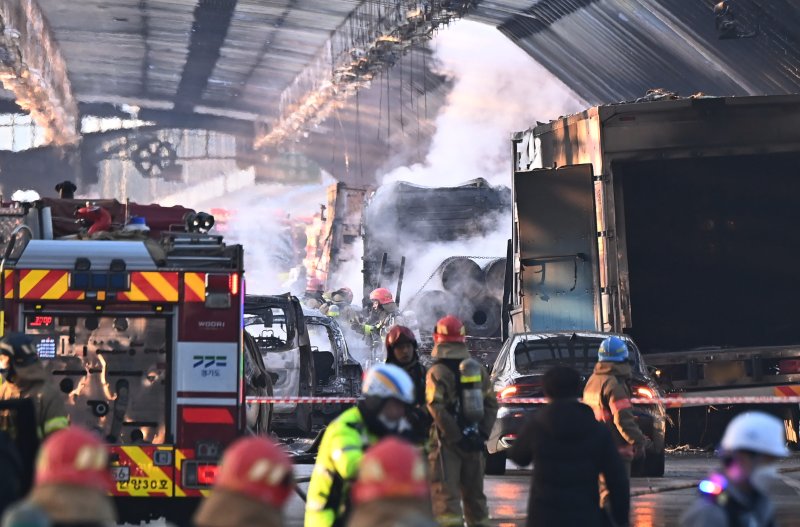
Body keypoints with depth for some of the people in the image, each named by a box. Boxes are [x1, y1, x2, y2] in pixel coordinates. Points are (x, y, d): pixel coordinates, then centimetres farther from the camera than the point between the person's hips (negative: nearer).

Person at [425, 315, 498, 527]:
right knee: (474, 494, 17)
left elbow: (437, 408, -19)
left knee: (446, 495, -9)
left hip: (448, 441, -6)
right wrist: (482, 434, 4)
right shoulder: (478, 370, 9)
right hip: (473, 441, 6)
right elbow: (491, 404, 7)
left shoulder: (437, 372, -10)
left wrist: (456, 436, -14)